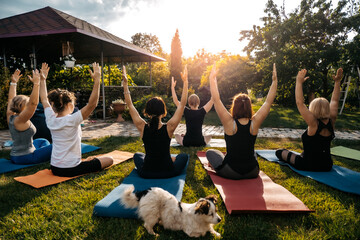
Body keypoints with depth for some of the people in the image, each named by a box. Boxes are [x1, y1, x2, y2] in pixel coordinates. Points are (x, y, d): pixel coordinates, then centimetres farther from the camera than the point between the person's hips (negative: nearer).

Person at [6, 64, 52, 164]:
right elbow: (33, 103, -35)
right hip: (25, 158, -10)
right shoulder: (20, 120, -22)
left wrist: (13, 82, 18)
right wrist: (36, 83, -37)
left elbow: (11, 99, 15)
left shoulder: (10, 117, 1)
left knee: (43, 141, 29)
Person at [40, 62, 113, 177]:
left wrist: (42, 79, 19)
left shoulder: (51, 119, -4)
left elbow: (44, 99, 12)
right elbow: (92, 104, -28)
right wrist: (97, 80, -30)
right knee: (109, 159, 3)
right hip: (71, 170, -7)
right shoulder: (72, 120, -22)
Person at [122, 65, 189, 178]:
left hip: (146, 173, 1)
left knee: (137, 155, 34)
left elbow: (129, 104, -8)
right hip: (168, 172, -1)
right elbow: (182, 104, -14)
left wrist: (125, 82, -6)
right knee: (184, 156, 28)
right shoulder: (169, 128, -20)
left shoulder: (143, 128, -16)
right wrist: (185, 81, -11)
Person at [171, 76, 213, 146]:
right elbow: (212, 100, -4)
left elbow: (175, 100, 0)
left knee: (176, 135, 30)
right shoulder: (202, 112, -10)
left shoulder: (186, 111, -9)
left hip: (186, 143, 1)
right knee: (209, 136, 32)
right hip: (200, 143, -1)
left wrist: (173, 87, 5)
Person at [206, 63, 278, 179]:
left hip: (230, 173, -3)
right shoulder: (254, 123, -11)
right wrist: (274, 80, -2)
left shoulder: (230, 123, -18)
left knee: (210, 152, 23)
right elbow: (268, 101, -4)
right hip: (252, 172, 3)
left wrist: (212, 78, -13)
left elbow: (216, 100, -18)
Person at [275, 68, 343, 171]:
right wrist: (337, 81, 6)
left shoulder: (314, 124, -24)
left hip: (309, 166, -7)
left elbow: (299, 103, -26)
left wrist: (299, 82, -23)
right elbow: (335, 101, 4)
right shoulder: (331, 122, -8)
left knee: (279, 152, 8)